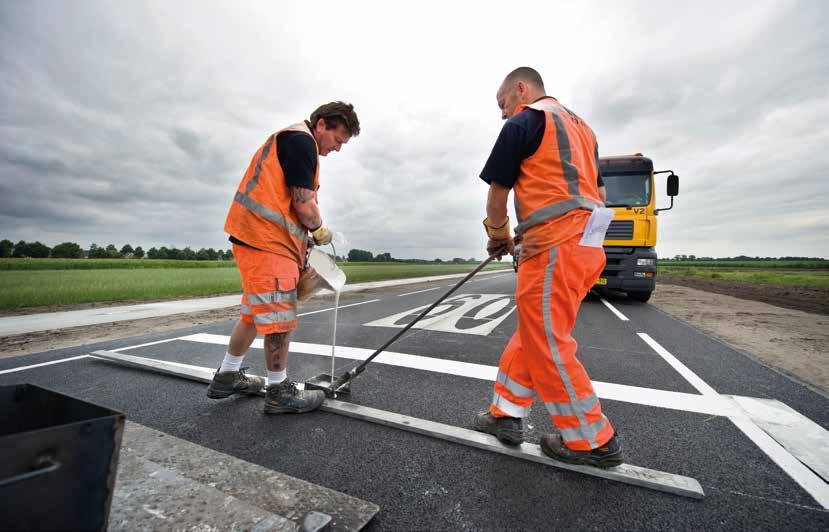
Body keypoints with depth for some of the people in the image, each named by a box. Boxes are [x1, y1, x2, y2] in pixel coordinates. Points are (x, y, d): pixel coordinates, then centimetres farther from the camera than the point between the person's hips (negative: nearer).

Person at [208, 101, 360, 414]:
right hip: (268, 243, -11)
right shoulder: (302, 140, -8)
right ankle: (279, 392, 12)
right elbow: (304, 206, -17)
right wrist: (320, 231, 3)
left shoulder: (290, 140, 24)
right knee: (279, 319, -2)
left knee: (255, 313, 19)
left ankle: (227, 377, 33)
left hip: (257, 240, 11)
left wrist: (302, 255, 18)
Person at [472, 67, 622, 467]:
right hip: (588, 245, 10)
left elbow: (497, 193, 0)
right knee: (532, 334, 14)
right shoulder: (580, 126, 25)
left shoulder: (523, 123, -1)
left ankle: (592, 440, 15)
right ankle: (507, 414, 23)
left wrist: (498, 236, 18)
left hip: (553, 248, -10)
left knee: (547, 344, 1)